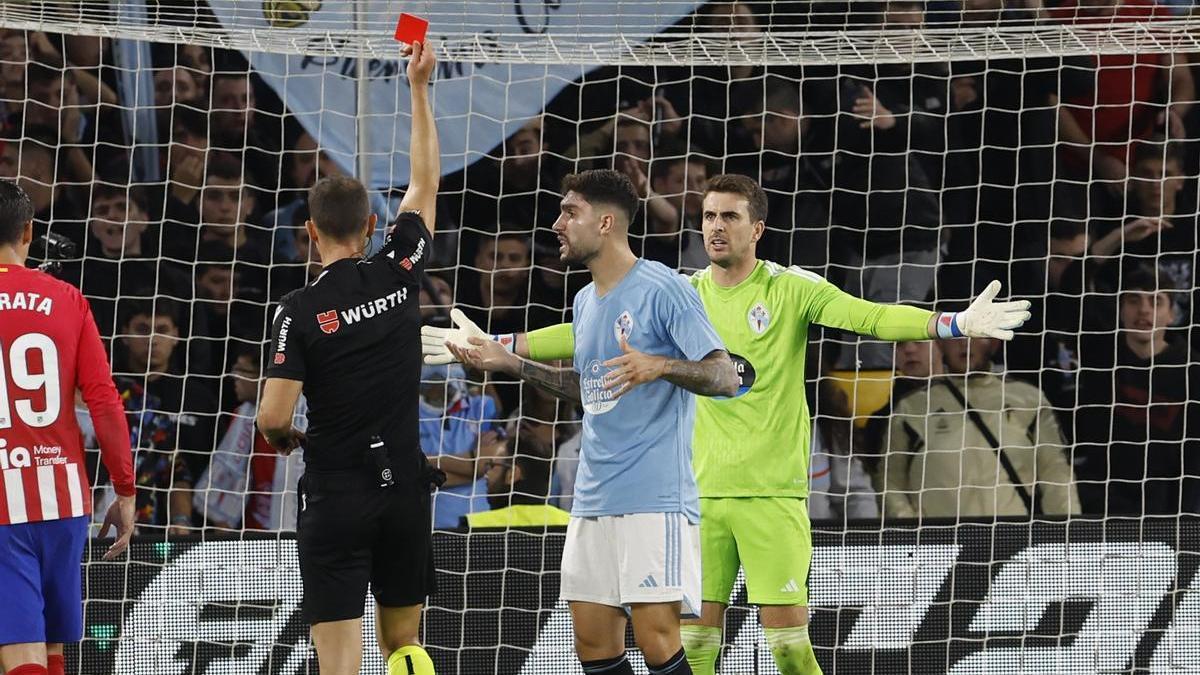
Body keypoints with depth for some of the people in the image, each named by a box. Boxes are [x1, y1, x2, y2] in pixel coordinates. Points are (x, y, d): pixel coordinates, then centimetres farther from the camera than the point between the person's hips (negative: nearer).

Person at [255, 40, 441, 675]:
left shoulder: (300, 311, -10)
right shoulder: (398, 273, 0)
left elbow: (273, 417, -14)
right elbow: (426, 181, 14)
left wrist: (284, 437, 10)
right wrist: (419, 87, 20)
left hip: (335, 496, -4)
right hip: (405, 489, 4)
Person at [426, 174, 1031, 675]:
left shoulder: (791, 290, -1)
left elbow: (868, 316, -12)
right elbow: (591, 333, 14)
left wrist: (954, 323, -26)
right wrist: (496, 347, 12)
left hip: (772, 491, -3)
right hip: (702, 490, 4)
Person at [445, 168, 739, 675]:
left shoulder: (662, 289, -8)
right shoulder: (585, 301, 16)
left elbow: (725, 377, -12)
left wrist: (659, 366, -29)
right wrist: (510, 363, 25)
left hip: (654, 498, -8)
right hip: (593, 498, 8)